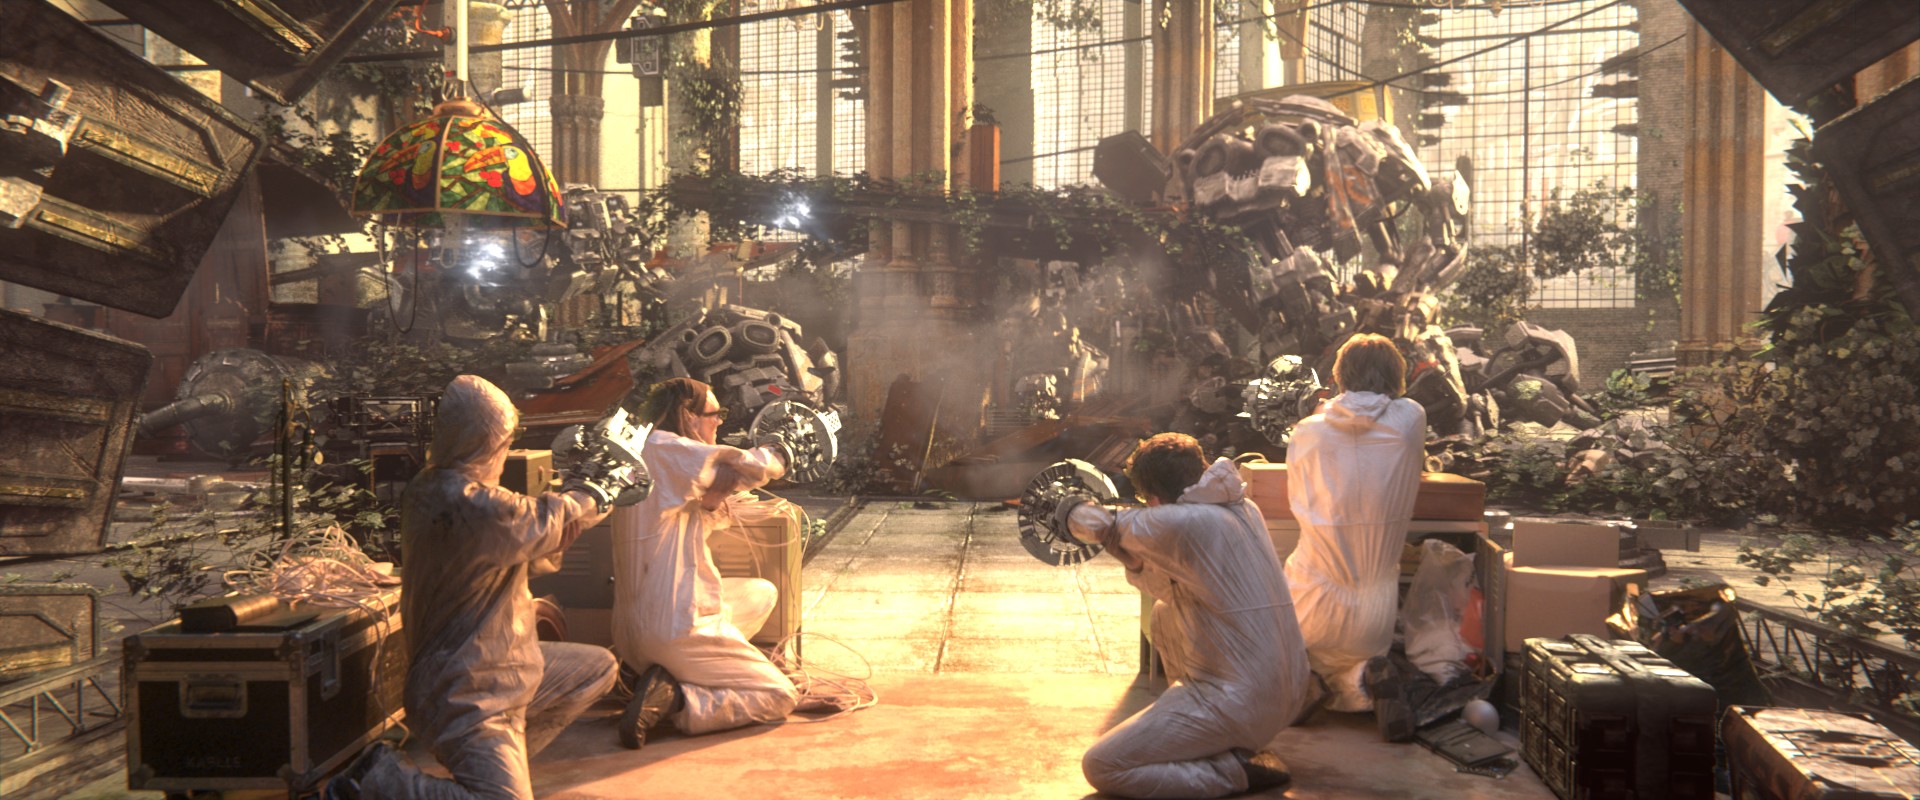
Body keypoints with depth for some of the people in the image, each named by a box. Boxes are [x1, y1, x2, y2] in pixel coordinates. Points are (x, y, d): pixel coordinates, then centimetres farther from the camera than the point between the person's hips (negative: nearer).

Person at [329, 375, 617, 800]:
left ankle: (507, 758, 16)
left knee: (598, 667, 19)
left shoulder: (427, 490, 3)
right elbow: (550, 524, -11)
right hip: (468, 693, -11)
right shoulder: (476, 506, -28)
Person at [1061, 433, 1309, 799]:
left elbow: (1095, 524, -4)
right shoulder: (1244, 509, 7)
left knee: (1100, 767, -2)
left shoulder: (1182, 523, -19)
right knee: (1165, 614, 26)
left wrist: (1073, 511, 16)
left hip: (1242, 706, -9)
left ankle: (1238, 769, -3)